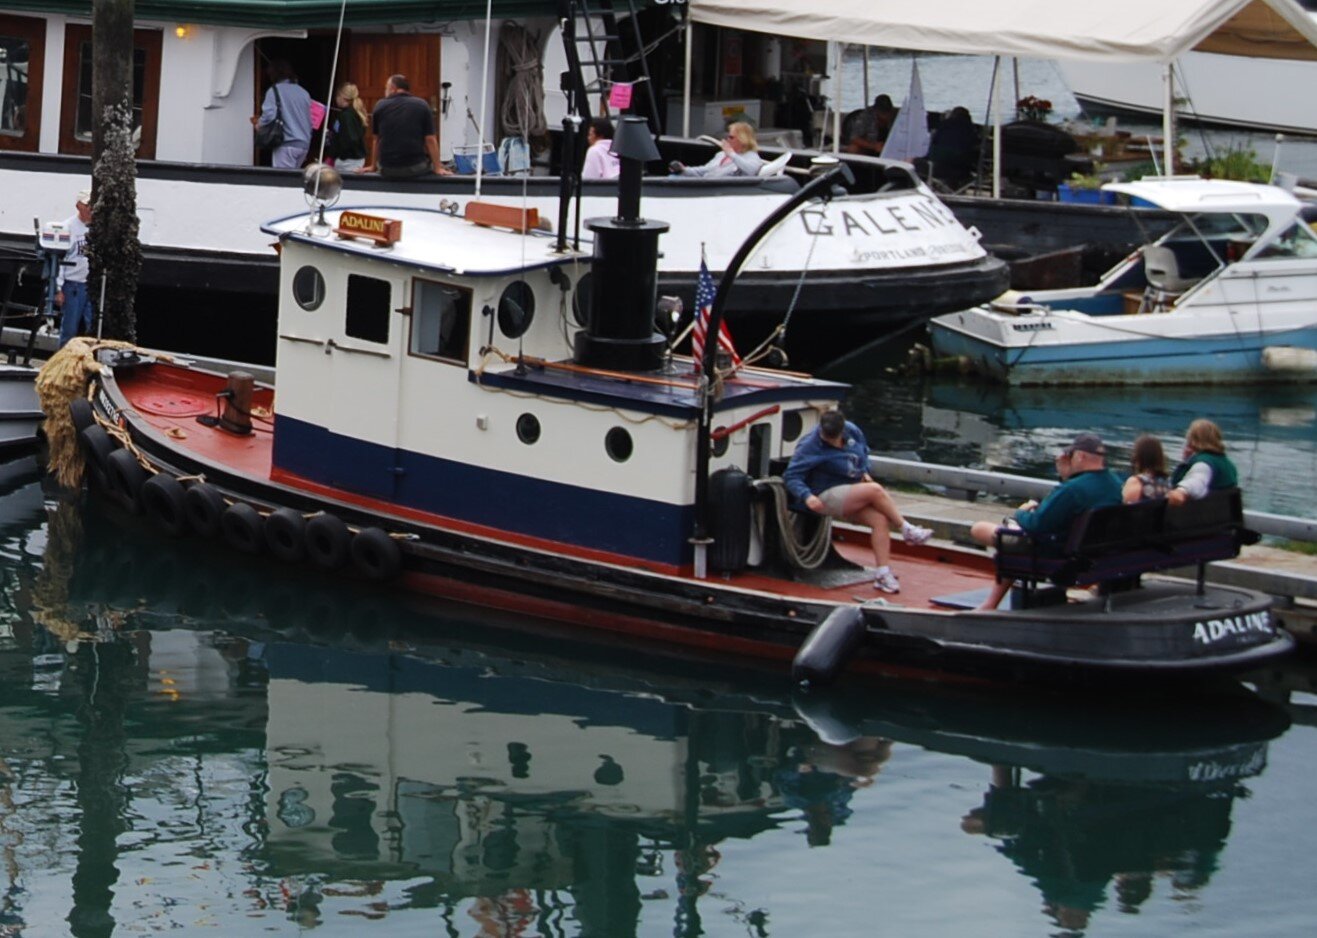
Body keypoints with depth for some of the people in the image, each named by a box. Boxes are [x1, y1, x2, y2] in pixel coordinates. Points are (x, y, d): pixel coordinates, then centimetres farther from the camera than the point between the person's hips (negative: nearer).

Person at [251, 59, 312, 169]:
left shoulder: (275, 90, -4)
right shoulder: (303, 92, 14)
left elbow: (269, 115, -14)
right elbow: (310, 122, 17)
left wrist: (258, 123, 6)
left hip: (286, 144, -6)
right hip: (304, 144, 6)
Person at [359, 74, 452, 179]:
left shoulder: (380, 106, 4)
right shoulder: (422, 106, 1)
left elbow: (377, 140, 12)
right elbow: (430, 140, -4)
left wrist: (373, 166, 24)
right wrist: (438, 168, 3)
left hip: (387, 170, 2)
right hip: (416, 168, -2)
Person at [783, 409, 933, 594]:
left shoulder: (852, 431, 2)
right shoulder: (810, 446, -16)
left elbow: (864, 449, 24)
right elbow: (791, 476, -17)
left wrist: (864, 471, 8)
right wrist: (806, 496, -33)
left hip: (854, 497, 6)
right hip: (828, 498, -6)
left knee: (880, 519, -22)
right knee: (875, 490, -28)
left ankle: (883, 574, -23)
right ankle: (907, 530, -12)